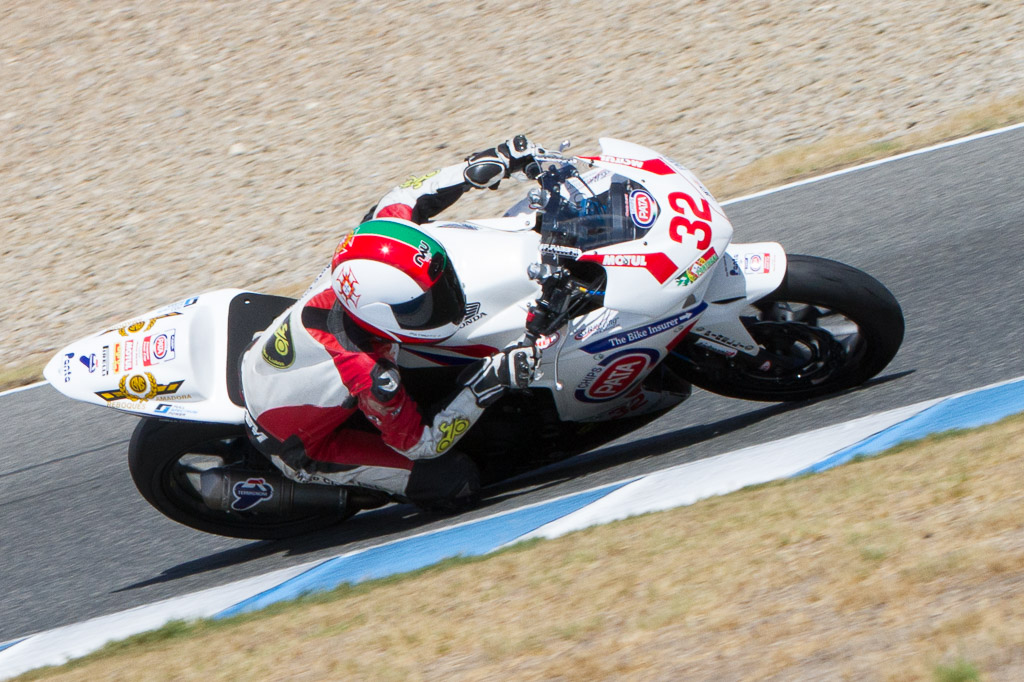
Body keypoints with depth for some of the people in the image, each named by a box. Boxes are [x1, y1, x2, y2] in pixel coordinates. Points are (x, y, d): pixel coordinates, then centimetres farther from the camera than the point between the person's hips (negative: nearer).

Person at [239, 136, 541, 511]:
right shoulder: (370, 379, -44)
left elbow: (400, 202, -7)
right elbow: (418, 441, -27)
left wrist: (478, 167, -11)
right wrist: (486, 385, -36)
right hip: (298, 446, -7)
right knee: (457, 482, -12)